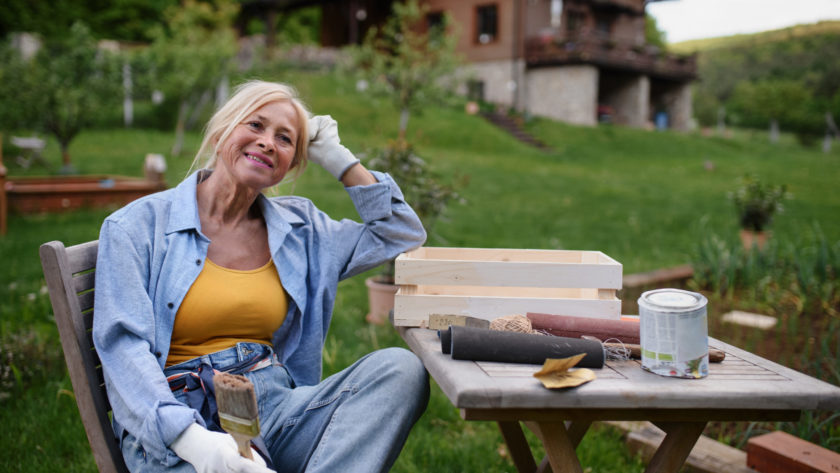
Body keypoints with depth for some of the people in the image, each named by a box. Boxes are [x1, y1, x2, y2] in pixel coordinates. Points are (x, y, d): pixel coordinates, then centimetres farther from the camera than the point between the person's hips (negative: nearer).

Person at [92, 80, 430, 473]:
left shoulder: (299, 227, 17)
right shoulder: (140, 225, 5)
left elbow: (403, 236, 23)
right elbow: (124, 345, -7)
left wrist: (341, 161, 15)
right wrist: (190, 437, -25)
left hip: (276, 406, 6)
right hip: (175, 422, -5)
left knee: (400, 367, -25)